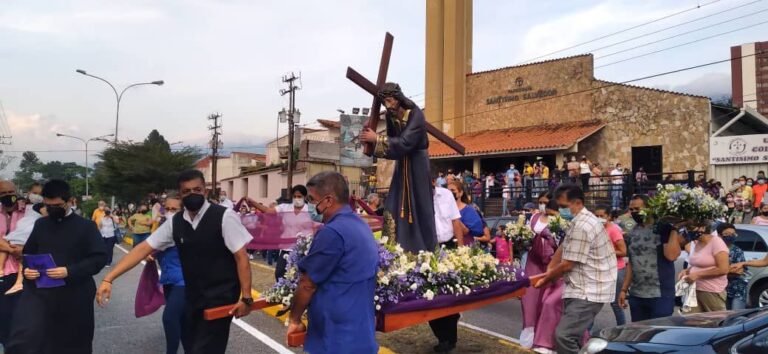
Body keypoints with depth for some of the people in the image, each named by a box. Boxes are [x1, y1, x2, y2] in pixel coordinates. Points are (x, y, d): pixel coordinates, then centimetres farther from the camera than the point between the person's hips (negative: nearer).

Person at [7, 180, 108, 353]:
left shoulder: (86, 226, -5)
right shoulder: (40, 224, 8)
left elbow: (100, 258, -10)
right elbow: (28, 253, 18)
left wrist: (69, 271, -22)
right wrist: (26, 269, -4)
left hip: (74, 295, -2)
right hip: (38, 292, 3)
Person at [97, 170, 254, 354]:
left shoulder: (224, 217, -14)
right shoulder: (175, 222, 2)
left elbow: (241, 257, -14)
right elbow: (143, 249, 1)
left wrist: (246, 298, -17)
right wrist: (108, 279, -7)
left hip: (220, 298, -6)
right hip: (193, 298, 6)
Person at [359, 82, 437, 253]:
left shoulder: (416, 114, -23)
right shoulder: (391, 115, -2)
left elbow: (404, 143, -31)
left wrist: (377, 139, -28)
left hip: (417, 164, -7)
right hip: (402, 164, 7)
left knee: (419, 207, -1)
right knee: (394, 206, 4)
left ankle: (425, 250, 11)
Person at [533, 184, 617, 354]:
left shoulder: (581, 227, -21)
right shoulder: (582, 220, 14)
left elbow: (567, 264, -18)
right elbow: (563, 247, 17)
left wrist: (547, 278, -2)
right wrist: (549, 270, 6)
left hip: (588, 292, -11)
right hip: (586, 288, 11)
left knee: (563, 336, -18)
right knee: (573, 335, 18)